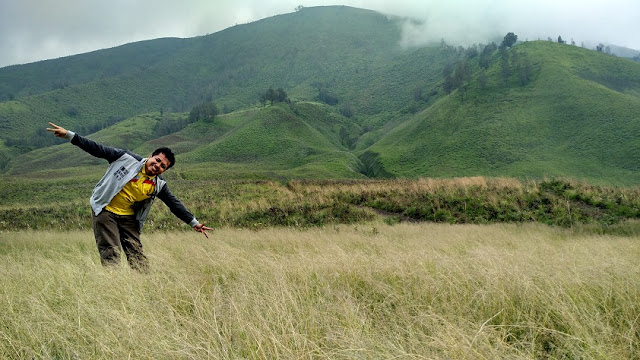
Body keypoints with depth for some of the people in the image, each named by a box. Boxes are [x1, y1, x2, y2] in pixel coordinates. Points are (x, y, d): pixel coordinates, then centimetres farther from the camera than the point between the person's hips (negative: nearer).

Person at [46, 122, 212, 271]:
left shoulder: (159, 185, -1)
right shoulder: (127, 158, -10)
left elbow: (174, 204, 4)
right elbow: (99, 150, -8)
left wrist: (194, 222, 2)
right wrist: (70, 135, -11)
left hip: (128, 218, 4)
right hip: (105, 211, -3)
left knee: (137, 253, -2)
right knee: (110, 254, -11)